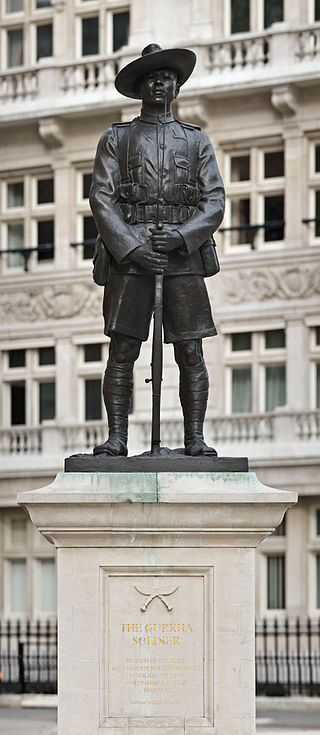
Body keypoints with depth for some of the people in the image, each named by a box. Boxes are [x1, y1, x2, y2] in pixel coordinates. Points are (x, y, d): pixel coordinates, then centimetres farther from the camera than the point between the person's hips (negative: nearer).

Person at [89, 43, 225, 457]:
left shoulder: (197, 140, 16)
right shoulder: (115, 139, 13)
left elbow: (215, 202, 7)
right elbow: (102, 199, 3)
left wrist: (182, 236, -11)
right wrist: (132, 248, -11)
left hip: (184, 254, 1)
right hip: (128, 253, -1)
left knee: (190, 354, -3)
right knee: (122, 352, -6)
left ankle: (195, 439, -1)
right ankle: (116, 437, -5)